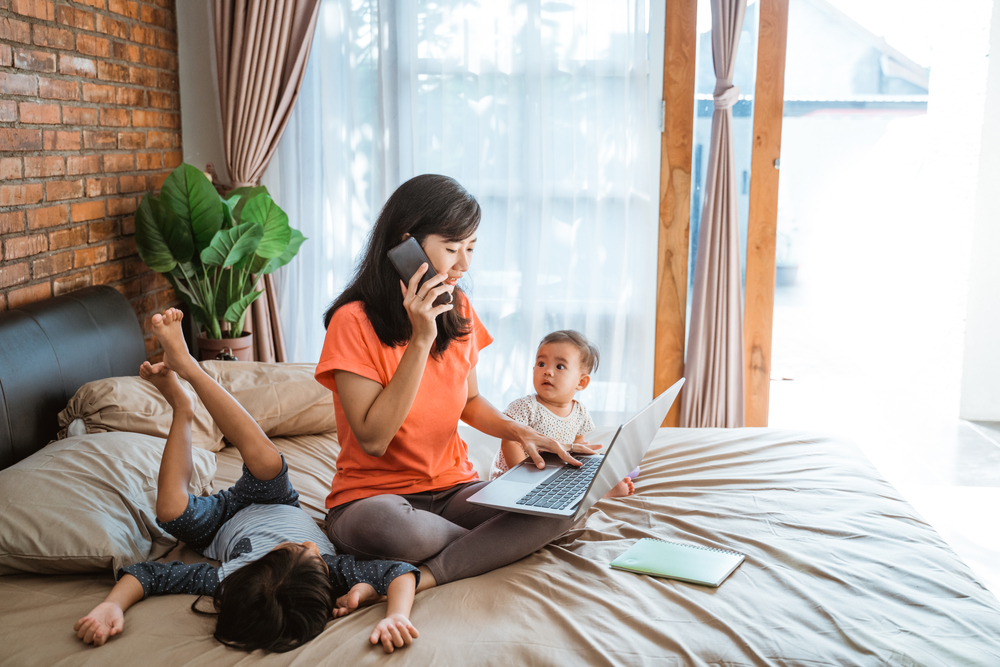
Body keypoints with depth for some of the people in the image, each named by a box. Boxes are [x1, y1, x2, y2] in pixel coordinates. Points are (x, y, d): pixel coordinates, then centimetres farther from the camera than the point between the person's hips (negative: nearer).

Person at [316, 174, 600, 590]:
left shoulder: (459, 311, 5)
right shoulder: (354, 321, -13)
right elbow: (374, 439, -19)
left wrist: (519, 432, -2)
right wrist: (421, 339, -23)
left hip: (455, 489, 5)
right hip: (374, 496, -5)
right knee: (383, 524, -41)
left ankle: (416, 578, -22)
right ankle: (494, 545, -12)